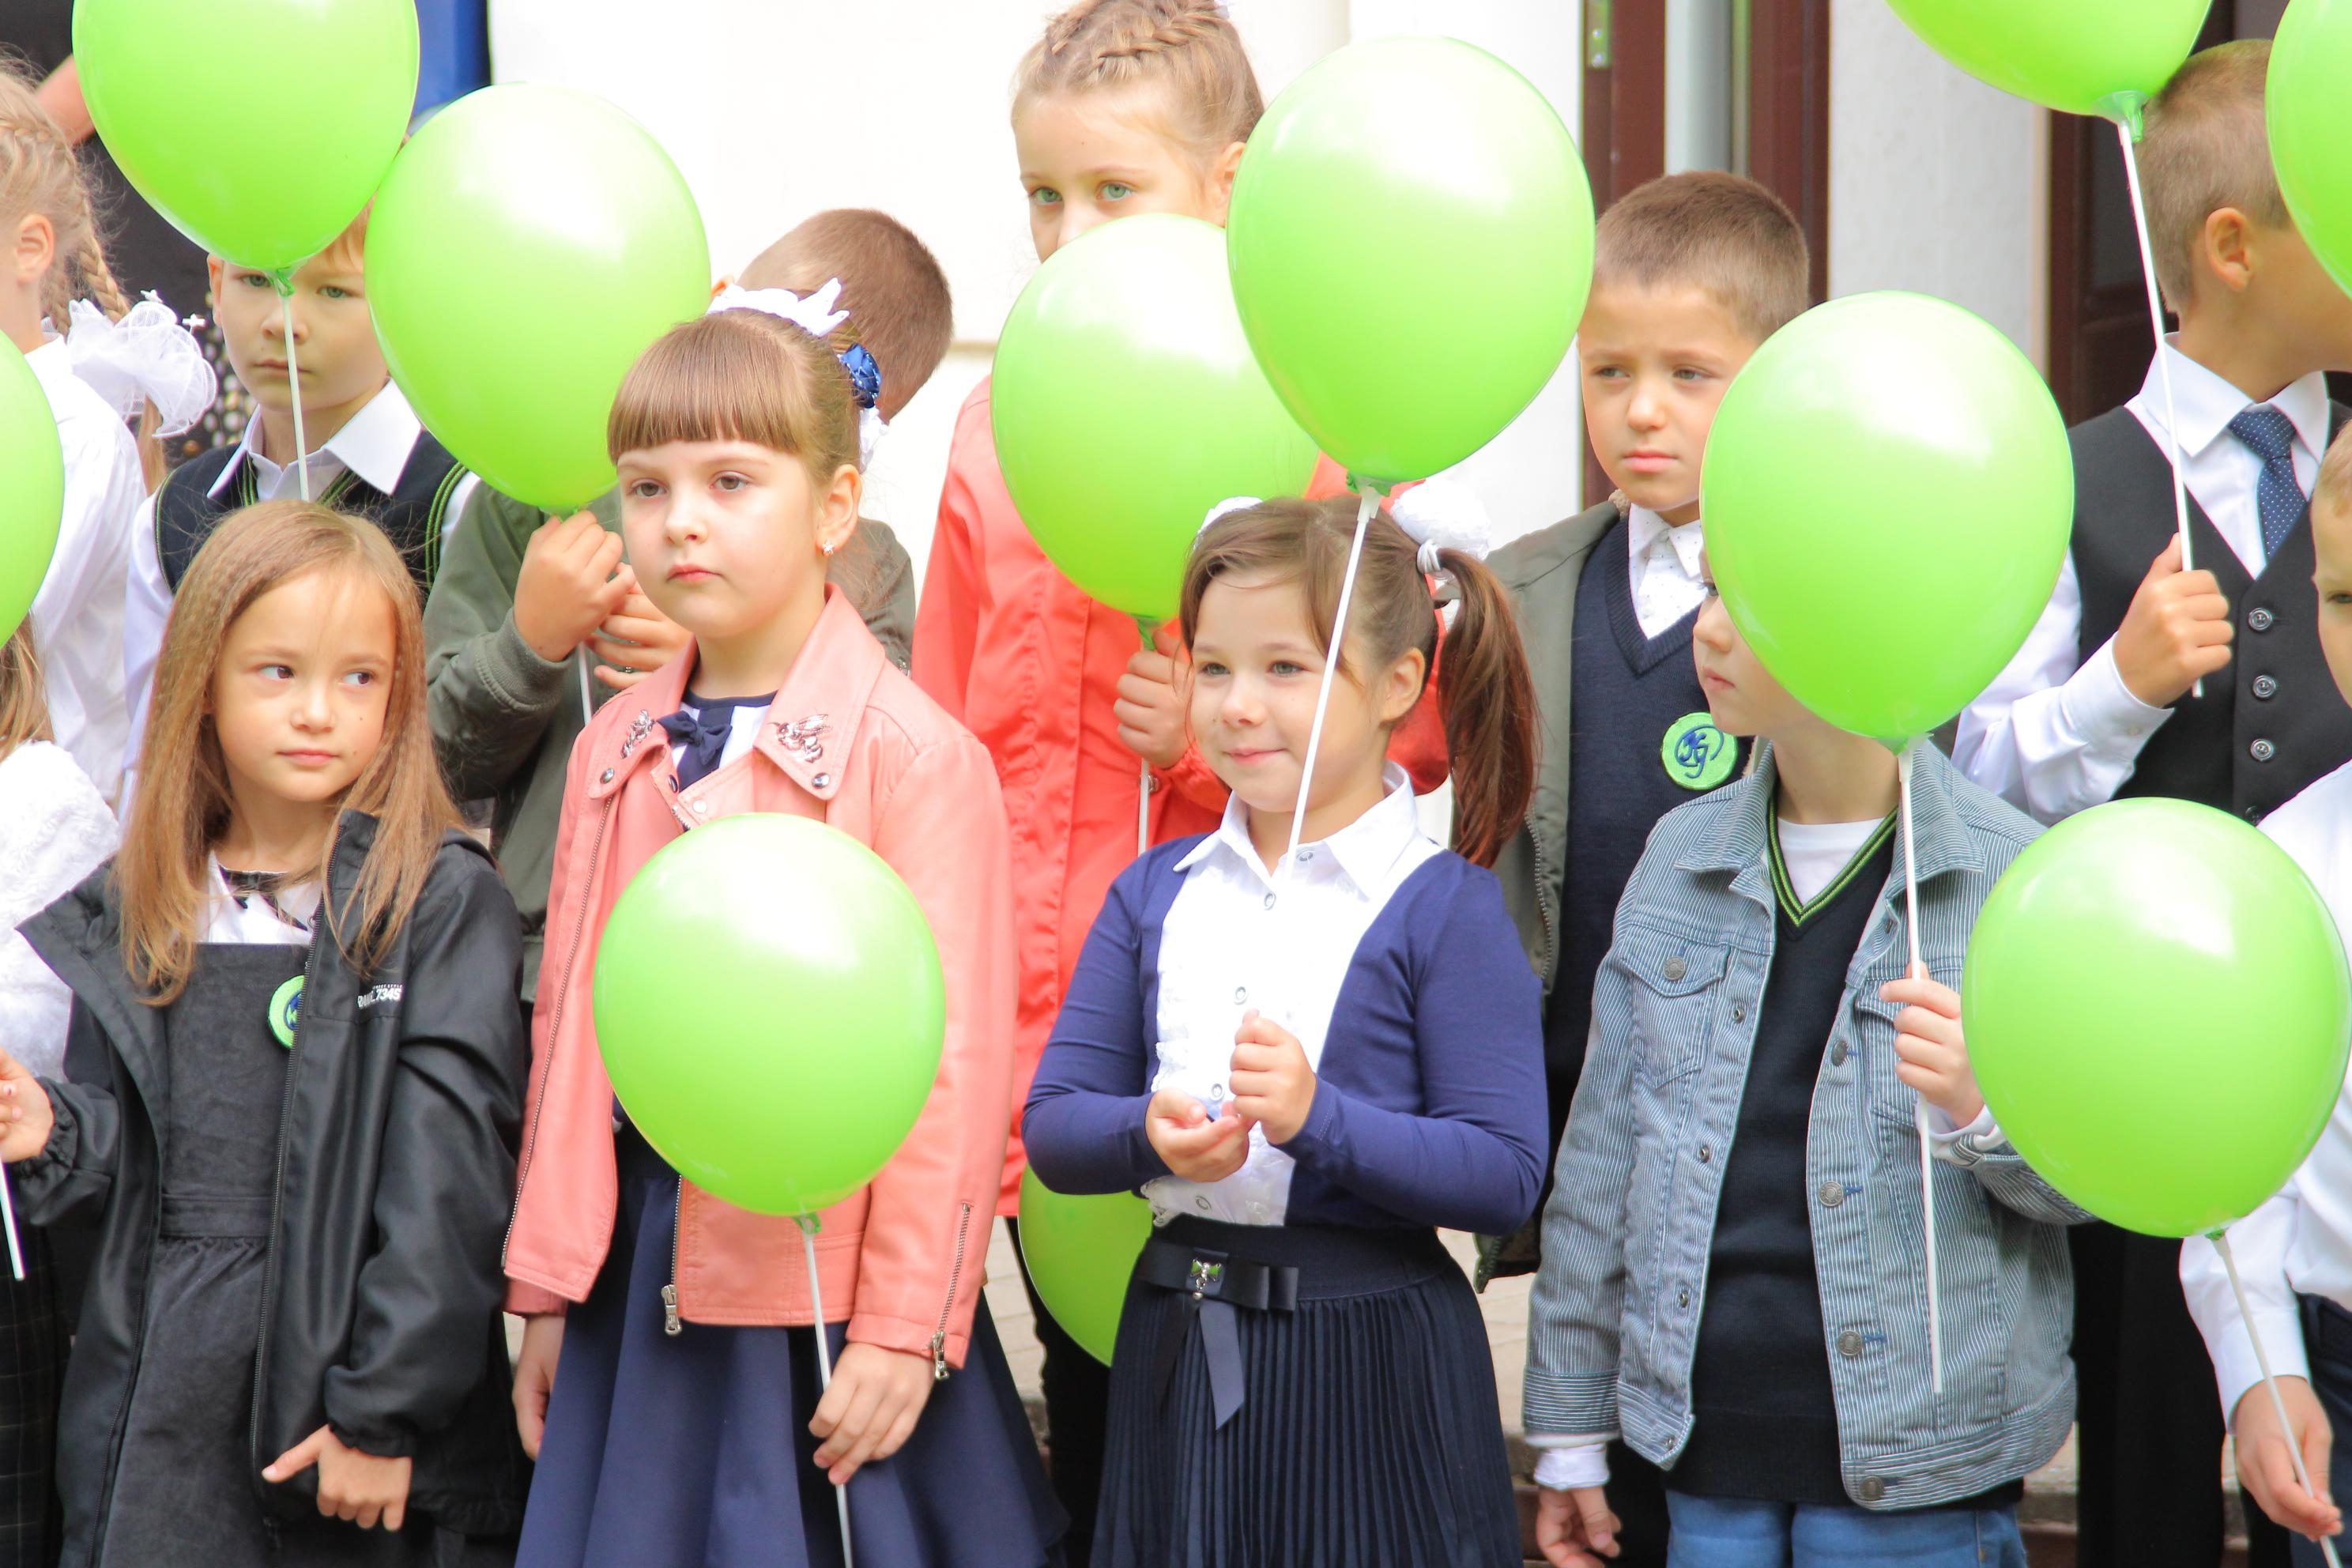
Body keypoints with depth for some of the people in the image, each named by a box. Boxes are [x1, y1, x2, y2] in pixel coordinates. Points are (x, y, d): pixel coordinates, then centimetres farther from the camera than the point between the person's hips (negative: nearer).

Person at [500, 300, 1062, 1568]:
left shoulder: (912, 753, -8)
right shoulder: (616, 755, 10)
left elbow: (953, 1061, -10)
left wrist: (904, 1326, -12)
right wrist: (546, 1284, 14)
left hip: (824, 1274, -5)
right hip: (646, 1276, 5)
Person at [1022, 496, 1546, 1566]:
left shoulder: (1443, 908, -7)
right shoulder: (1158, 893, 9)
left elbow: (1504, 1175, -14)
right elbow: (1050, 1124, 4)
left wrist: (1319, 1119, -25)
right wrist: (1148, 1136, -16)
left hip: (1369, 1365, -4)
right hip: (1178, 1353, 4)